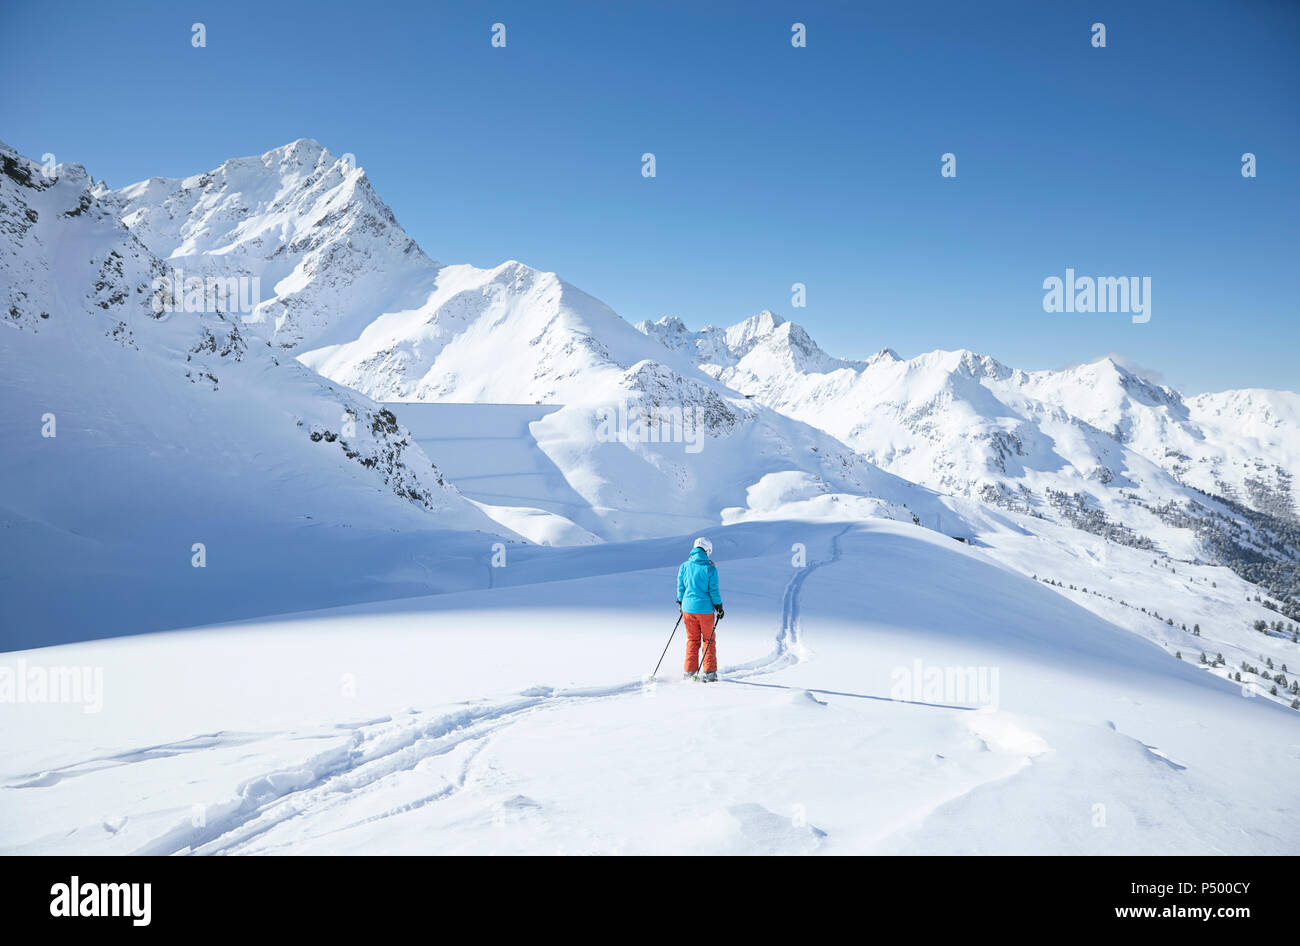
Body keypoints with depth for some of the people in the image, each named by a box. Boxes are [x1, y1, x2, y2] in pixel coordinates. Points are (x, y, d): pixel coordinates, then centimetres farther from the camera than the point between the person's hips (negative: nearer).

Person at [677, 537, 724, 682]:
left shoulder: (684, 566, 0)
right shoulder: (710, 568, -11)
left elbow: (680, 588, 9)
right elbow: (714, 590, -8)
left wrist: (681, 604, 22)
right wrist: (719, 606, 4)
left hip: (688, 608, 3)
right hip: (705, 608, -3)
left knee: (692, 640, 15)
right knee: (709, 640, 11)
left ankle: (689, 673, 12)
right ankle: (709, 673, 10)